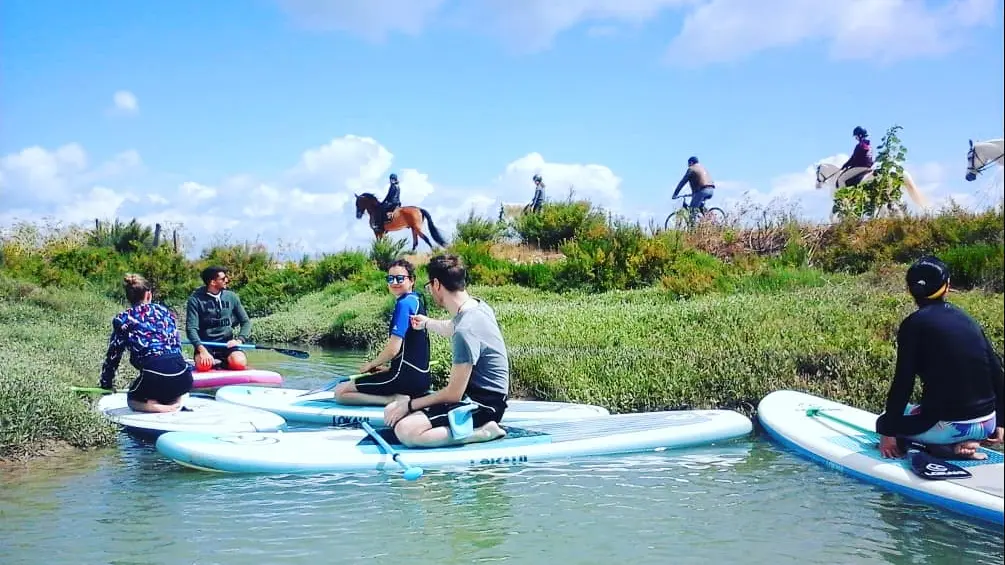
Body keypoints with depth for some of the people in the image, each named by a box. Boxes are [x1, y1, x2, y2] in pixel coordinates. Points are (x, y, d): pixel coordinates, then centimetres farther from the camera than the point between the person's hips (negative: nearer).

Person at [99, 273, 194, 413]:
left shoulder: (123, 319, 9)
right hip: (183, 378, 3)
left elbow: (113, 354, 15)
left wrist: (106, 383, 30)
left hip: (155, 377, -3)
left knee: (132, 400, 27)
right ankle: (176, 399, 4)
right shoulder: (165, 312, 18)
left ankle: (165, 408, -2)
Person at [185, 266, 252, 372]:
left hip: (227, 343, 2)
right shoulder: (196, 299, -4)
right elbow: (191, 328, -10)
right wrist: (201, 349, -26)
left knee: (240, 363, -29)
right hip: (205, 344, -2)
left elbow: (246, 322, 9)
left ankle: (217, 362, 1)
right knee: (203, 365, -34)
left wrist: (239, 340, -11)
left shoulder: (231, 297, 5)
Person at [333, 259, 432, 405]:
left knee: (340, 392, -6)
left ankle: (394, 400, -14)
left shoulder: (404, 304, -15)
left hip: (407, 377, -10)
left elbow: (393, 349, -18)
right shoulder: (416, 301, 14)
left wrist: (371, 365, -1)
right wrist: (389, 368, 16)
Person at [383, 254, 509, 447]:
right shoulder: (477, 306, 4)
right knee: (391, 412, 9)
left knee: (406, 430, -27)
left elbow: (453, 394, -20)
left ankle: (483, 432, -15)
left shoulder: (466, 329, -25)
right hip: (473, 393, 10)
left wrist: (409, 404, -9)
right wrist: (428, 323, 49)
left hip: (483, 405, -10)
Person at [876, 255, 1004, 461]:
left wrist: (888, 432, -4)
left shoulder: (914, 323, -8)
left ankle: (950, 446, -4)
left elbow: (903, 383, -11)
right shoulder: (967, 319, 8)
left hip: (949, 426, -6)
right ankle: (965, 443, 4)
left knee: (884, 422, 18)